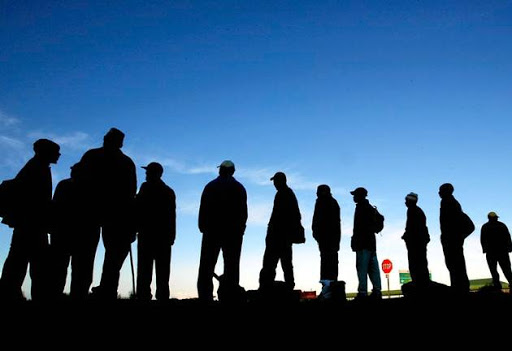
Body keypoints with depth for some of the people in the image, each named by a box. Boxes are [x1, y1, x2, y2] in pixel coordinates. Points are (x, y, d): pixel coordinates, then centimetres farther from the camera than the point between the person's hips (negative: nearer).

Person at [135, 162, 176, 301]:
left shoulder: (146, 188, -1)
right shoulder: (169, 191, 15)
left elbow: (138, 210, -9)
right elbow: (172, 216, 12)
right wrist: (171, 235, 11)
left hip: (147, 232, -5)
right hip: (165, 234, 5)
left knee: (144, 268, -5)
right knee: (162, 269, 5)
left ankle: (143, 295, -10)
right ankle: (162, 296, 1)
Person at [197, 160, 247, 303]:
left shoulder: (210, 186, 5)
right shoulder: (239, 187, 7)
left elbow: (203, 210, 0)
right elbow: (244, 212, 2)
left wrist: (203, 227, 5)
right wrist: (240, 228, 8)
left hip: (212, 231, -1)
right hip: (234, 232, 1)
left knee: (206, 266, 2)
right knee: (232, 267, 3)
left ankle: (205, 298, -4)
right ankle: (231, 297, -2)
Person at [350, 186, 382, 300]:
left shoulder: (361, 208, -8)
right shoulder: (370, 208, 21)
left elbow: (359, 227, -17)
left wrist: (354, 241, -17)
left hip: (363, 243, -9)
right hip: (371, 243, 9)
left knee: (362, 267, -9)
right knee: (373, 268, 9)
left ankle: (363, 292, -11)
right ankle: (377, 291, 10)